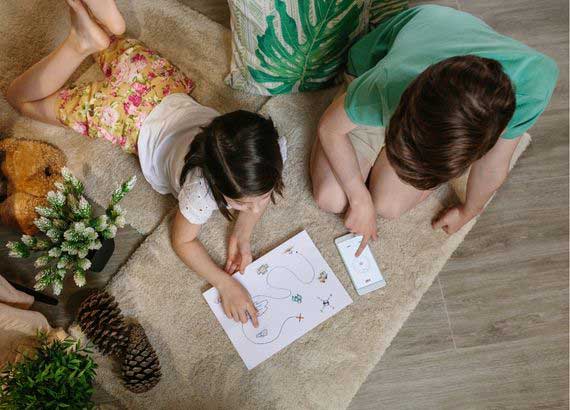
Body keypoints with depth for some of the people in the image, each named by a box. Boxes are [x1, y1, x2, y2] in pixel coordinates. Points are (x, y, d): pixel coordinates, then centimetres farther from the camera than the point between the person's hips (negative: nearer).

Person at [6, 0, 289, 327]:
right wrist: (225, 284, -30)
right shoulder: (201, 188, -41)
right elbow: (183, 241, -20)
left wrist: (243, 233, -21)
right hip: (137, 121, -3)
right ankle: (84, 42, 3)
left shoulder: (272, 149, -32)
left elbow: (261, 191, -7)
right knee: (22, 98, 14)